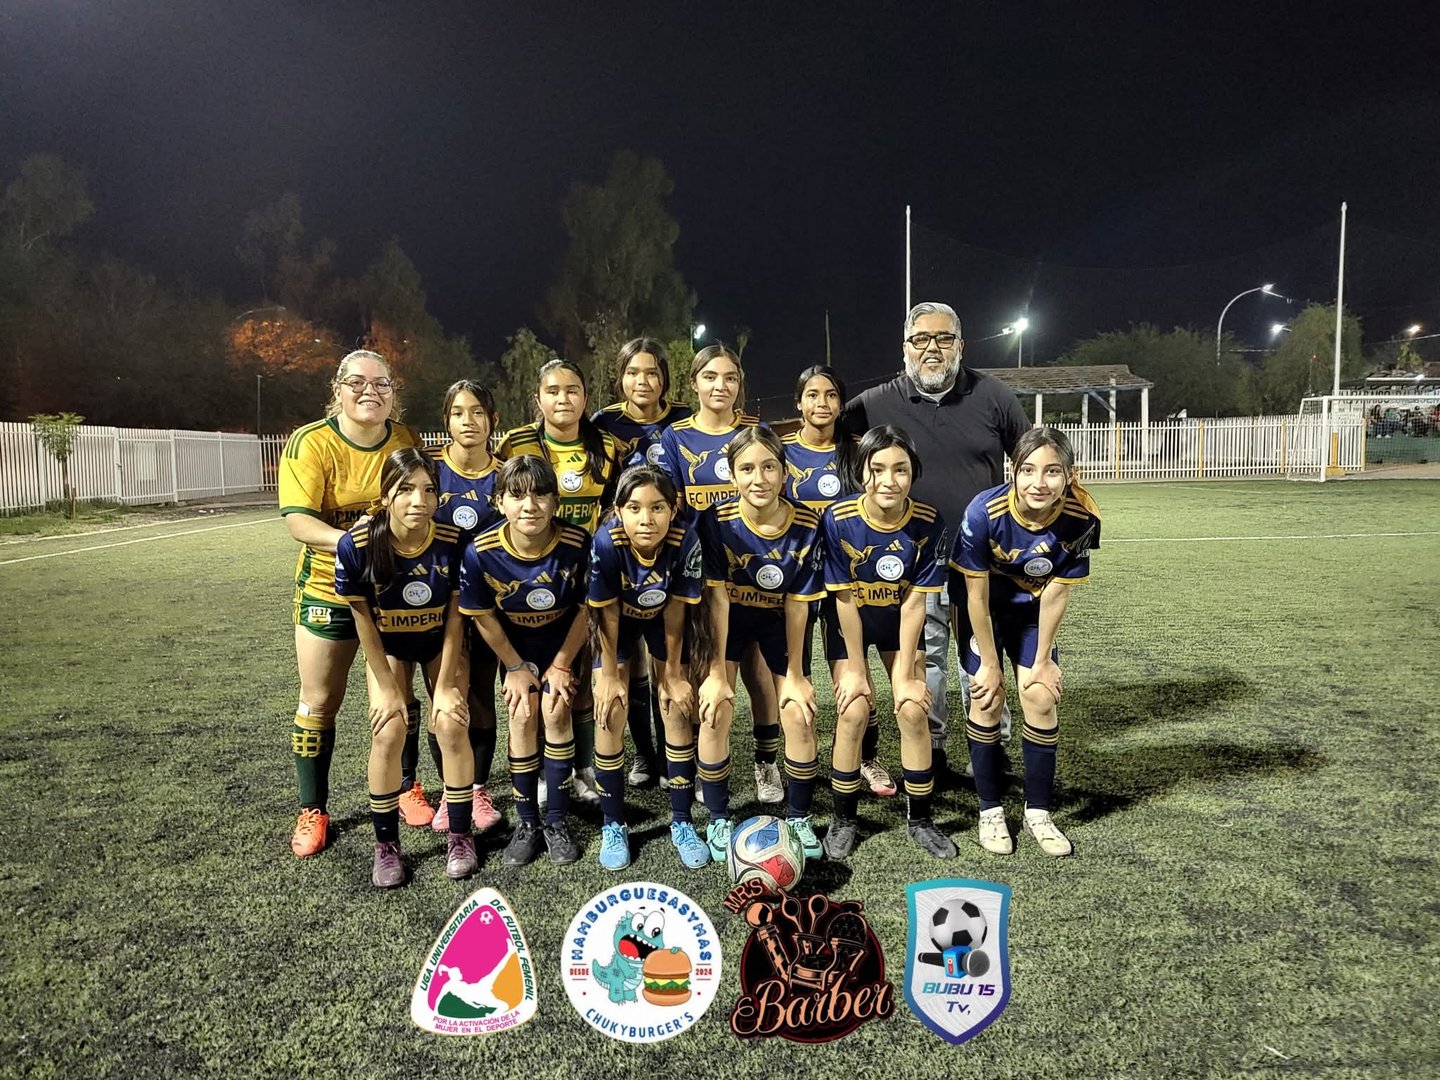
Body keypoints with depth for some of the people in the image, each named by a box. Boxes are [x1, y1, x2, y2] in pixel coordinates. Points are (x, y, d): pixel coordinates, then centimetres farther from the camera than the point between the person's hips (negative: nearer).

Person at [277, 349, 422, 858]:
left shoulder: (408, 441, -4)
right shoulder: (310, 443, -15)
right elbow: (297, 520, -23)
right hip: (328, 588, -2)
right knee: (319, 702, 7)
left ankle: (404, 787, 34)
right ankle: (312, 810, 23)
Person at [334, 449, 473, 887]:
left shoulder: (453, 542, -26)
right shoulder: (357, 545, -28)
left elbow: (455, 615, -15)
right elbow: (362, 617, -16)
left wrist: (445, 684, -14)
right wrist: (387, 686, -12)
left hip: (441, 642, 0)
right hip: (388, 646, 0)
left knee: (451, 726, -12)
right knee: (388, 732, -13)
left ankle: (460, 836, 7)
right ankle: (386, 845, 6)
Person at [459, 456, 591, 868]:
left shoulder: (577, 543, -30)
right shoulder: (481, 552, -29)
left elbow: (586, 609, -14)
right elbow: (482, 616, -12)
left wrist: (561, 665, -9)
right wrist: (515, 668, -6)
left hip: (563, 637, 0)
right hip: (514, 642, 0)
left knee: (556, 711, -11)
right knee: (522, 715, -10)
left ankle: (557, 821, 5)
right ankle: (526, 822, 8)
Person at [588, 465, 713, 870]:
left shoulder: (685, 539, -33)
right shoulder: (607, 541, -35)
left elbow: (676, 607, -20)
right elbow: (607, 613, -22)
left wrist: (673, 672, -10)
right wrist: (610, 676, -13)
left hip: (663, 617, 1)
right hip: (620, 619, -1)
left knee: (677, 709, -3)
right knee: (610, 712, -7)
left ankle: (682, 822, 13)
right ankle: (613, 825, 10)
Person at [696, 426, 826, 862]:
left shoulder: (806, 525, -22)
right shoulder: (717, 521, -25)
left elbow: (797, 602, -14)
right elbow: (717, 597, -22)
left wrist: (795, 673, -8)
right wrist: (717, 673, -20)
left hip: (779, 620, 1)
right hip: (728, 618, -1)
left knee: (800, 715, -6)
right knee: (715, 710, -12)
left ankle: (798, 818, 17)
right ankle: (718, 819, 9)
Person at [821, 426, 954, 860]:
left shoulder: (929, 523, -21)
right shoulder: (838, 520, -25)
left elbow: (914, 603, -16)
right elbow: (845, 599, -18)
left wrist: (905, 673, -14)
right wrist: (855, 669, -13)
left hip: (901, 623, 1)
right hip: (850, 623, -1)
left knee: (913, 711, -8)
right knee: (853, 712, -13)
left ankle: (920, 819, 13)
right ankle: (843, 819, 9)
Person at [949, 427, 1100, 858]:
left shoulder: (1082, 518, -25)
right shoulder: (984, 511, -32)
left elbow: (1055, 595, -14)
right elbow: (977, 596, -22)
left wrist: (1041, 661, -7)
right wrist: (990, 664, -14)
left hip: (1032, 610, 2)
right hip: (980, 609, -2)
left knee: (1041, 696, -7)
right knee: (988, 695, -9)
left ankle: (1038, 812, 11)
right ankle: (990, 811, 8)